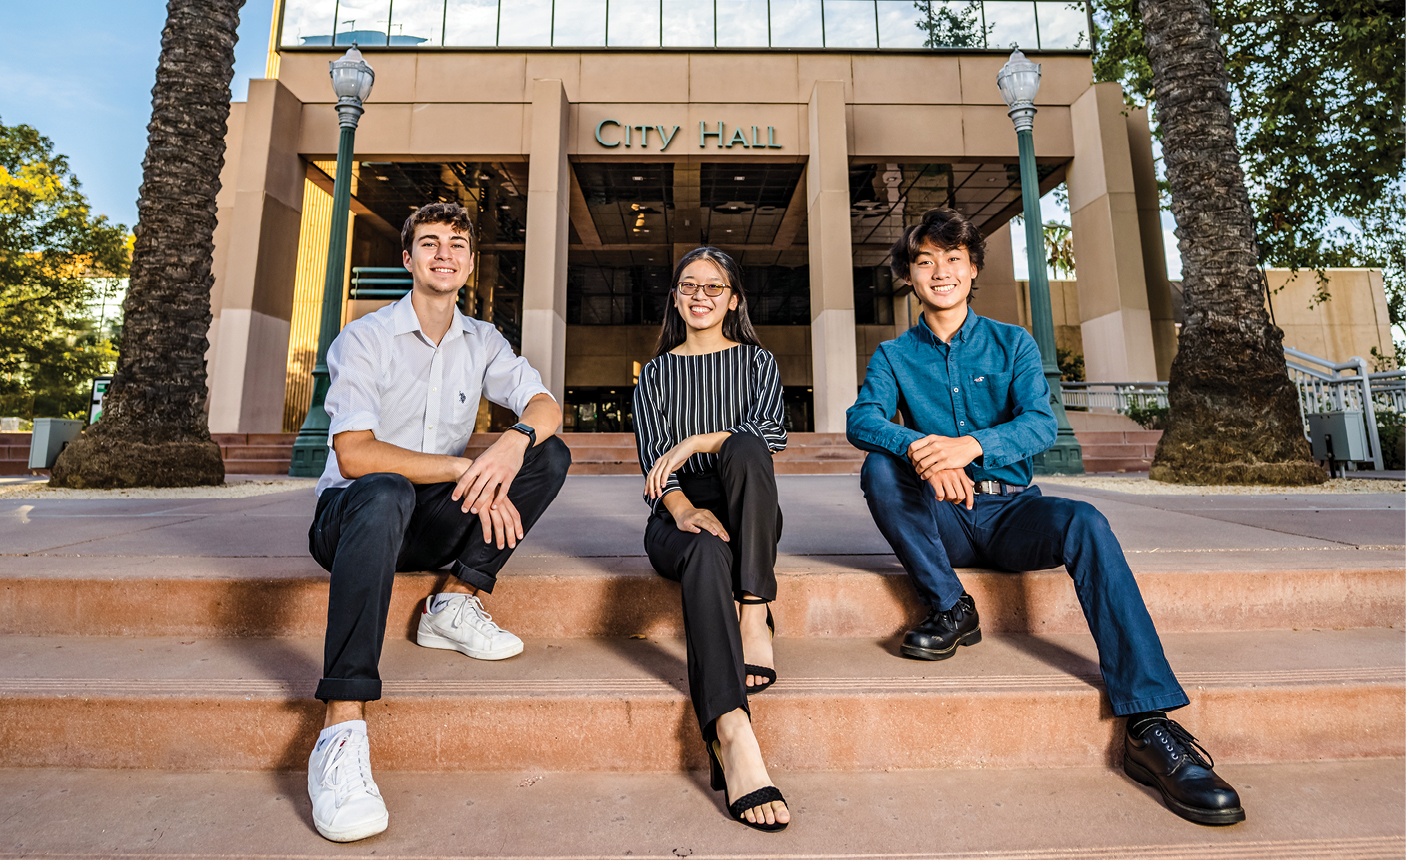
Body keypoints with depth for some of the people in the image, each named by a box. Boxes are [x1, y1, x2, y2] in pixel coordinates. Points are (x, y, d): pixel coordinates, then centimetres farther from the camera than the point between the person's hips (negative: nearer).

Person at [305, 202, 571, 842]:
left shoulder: (481, 341, 6)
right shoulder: (364, 339, -8)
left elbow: (544, 405, -7)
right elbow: (354, 455, -20)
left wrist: (515, 440, -30)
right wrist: (463, 468, -25)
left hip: (435, 523, 4)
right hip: (349, 517, -4)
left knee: (551, 454, -14)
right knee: (386, 493, -40)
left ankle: (454, 601, -12)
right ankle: (342, 730, -40)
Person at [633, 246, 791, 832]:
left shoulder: (758, 363, 15)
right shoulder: (656, 373, 15)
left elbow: (770, 433, -5)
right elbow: (653, 462, 1)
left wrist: (694, 442, -18)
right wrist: (684, 509, -20)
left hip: (747, 513, 1)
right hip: (678, 513, 0)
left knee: (745, 446, -33)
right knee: (706, 553, -36)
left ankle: (754, 619, -32)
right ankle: (732, 734, -50)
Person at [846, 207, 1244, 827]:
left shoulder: (1012, 344, 7)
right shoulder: (895, 356, 6)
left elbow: (1040, 423, -11)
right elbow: (862, 420, -13)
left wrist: (971, 444, -33)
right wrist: (919, 448, -36)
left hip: (1010, 508, 0)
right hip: (941, 519, 0)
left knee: (1084, 523, -30)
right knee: (879, 468, -27)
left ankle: (1150, 725, -29)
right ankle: (951, 608, -15)